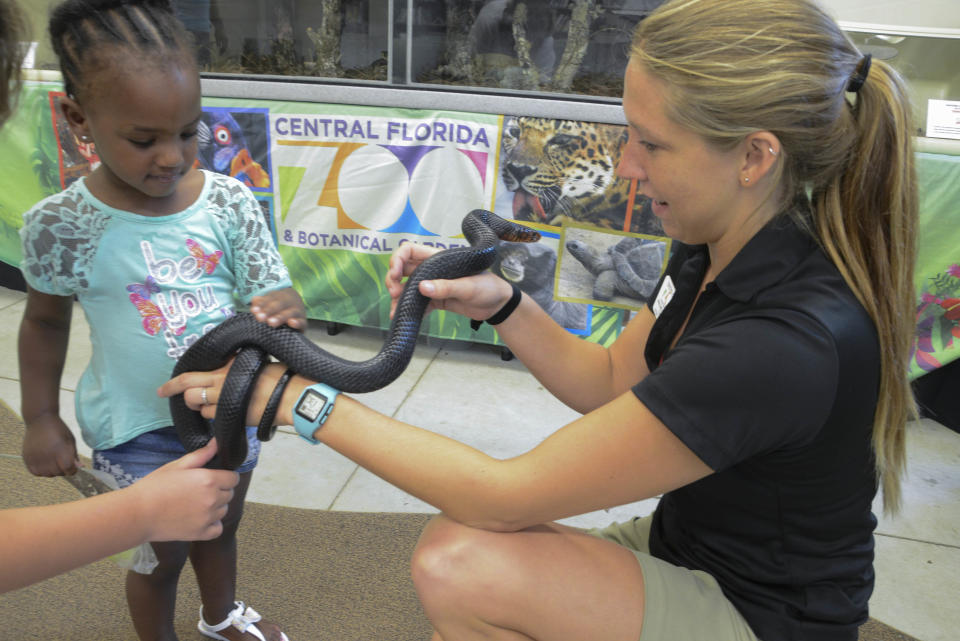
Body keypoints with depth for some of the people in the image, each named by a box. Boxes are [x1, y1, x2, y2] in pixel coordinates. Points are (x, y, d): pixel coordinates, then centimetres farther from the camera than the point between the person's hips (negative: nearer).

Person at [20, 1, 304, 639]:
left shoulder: (230, 200, -14)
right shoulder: (62, 225, -17)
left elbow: (275, 295, -12)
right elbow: (46, 322, -1)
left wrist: (284, 311, -35)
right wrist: (42, 420, 1)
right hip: (138, 432, -3)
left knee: (221, 526, 28)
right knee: (163, 553, 18)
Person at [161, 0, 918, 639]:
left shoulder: (785, 343, -35)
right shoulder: (716, 250, -8)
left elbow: (508, 497, -30)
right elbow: (608, 381, 4)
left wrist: (304, 399, -23)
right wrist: (499, 303, -12)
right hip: (684, 545, 7)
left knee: (459, 562, -24)